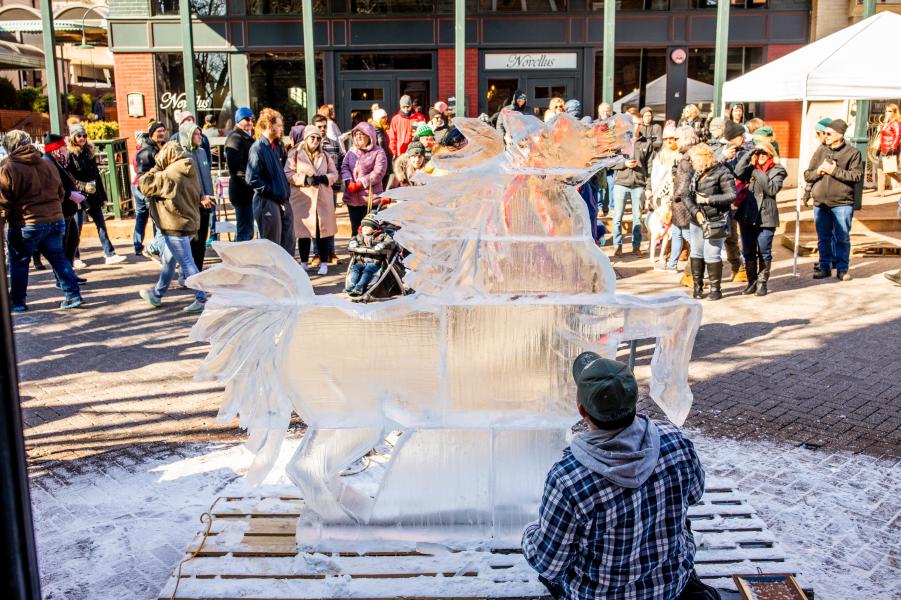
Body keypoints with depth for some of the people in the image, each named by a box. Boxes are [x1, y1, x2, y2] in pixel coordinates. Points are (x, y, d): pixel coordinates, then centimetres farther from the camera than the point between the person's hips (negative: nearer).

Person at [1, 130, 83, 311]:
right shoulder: (48, 165, 10)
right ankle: (73, 295, 5)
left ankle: (17, 302, 14)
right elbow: (60, 194, 16)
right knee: (58, 258, 11)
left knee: (19, 264, 8)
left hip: (25, 225, -5)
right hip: (55, 220, 5)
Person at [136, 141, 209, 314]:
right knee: (168, 261, 20)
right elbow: (198, 194, 16)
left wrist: (156, 168, -5)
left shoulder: (168, 175, -19)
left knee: (187, 263, -6)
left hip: (176, 226, -9)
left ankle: (201, 299, -6)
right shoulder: (190, 172, 6)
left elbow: (144, 186, -10)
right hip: (190, 223, 9)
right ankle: (157, 294, 34)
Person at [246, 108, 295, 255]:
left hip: (283, 201, 8)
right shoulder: (258, 148, -13)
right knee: (272, 245, 1)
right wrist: (272, 191, -13)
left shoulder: (277, 145, 12)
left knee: (289, 241, 13)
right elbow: (252, 179, -19)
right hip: (267, 203, -8)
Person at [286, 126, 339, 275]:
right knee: (303, 230, 3)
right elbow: (288, 174, -5)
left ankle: (324, 262, 11)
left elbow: (334, 174, 11)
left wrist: (324, 178, -10)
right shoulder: (295, 154, 1)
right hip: (302, 199, -2)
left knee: (323, 229, 1)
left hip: (323, 198, 2)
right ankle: (304, 262, 15)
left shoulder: (325, 156, 12)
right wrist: (305, 179, -17)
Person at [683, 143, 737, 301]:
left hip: (716, 221, -7)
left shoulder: (722, 172, -10)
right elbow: (686, 195, 5)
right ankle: (697, 286, 23)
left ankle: (715, 288, 8)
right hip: (697, 220, 7)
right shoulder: (696, 174, 9)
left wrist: (707, 199, -16)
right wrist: (695, 211, -11)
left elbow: (732, 195, -16)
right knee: (696, 253, 11)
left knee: (712, 255, -5)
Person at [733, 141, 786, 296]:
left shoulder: (777, 170, 2)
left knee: (764, 252, 3)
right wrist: (749, 155, -12)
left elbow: (773, 189, -13)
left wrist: (759, 174, -14)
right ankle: (752, 282, 20)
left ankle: (762, 282, 13)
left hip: (765, 217, -4)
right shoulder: (752, 167, 11)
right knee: (748, 251, 9)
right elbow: (739, 174, -10)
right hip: (747, 215, 4)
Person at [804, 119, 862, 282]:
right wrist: (819, 171, -10)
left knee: (842, 238, 2)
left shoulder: (853, 153, -1)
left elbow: (857, 175, -11)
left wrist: (835, 171, -16)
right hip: (820, 203, 4)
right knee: (823, 238, 10)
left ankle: (842, 269, 11)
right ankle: (825, 267, 20)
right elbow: (807, 175, 11)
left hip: (842, 203, -4)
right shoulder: (820, 151, 11)